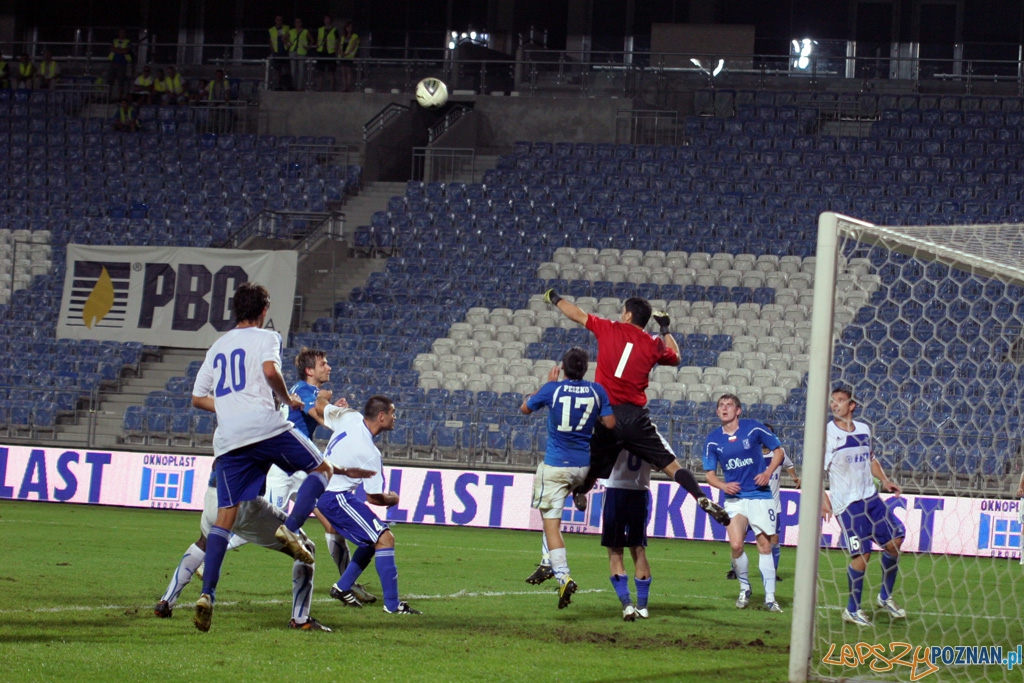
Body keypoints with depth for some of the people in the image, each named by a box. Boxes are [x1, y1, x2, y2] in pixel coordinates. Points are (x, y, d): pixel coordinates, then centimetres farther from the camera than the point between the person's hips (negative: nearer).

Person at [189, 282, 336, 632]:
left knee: (225, 516, 2)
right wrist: (287, 399, 0)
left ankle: (207, 593, -11)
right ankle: (291, 528, -11)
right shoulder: (265, 337, 6)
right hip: (265, 426, -5)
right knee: (321, 469, 13)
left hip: (228, 441, 5)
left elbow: (198, 398, 25)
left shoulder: (217, 347, 24)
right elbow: (270, 370, -15)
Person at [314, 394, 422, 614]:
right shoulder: (369, 453, -23)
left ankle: (343, 587, 22)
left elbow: (320, 406, 15)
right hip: (336, 498, -10)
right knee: (385, 538, -14)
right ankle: (392, 604, -16)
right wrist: (393, 499, 5)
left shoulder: (350, 417, -3)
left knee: (374, 537, 17)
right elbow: (374, 498, -14)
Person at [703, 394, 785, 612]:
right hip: (734, 497, 1)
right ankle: (744, 589, 8)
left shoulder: (754, 428, -4)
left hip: (760, 495, -1)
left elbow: (778, 450, 6)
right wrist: (723, 485, -14)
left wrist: (768, 472, -10)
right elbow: (710, 473, 7)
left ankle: (770, 597, 9)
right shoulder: (713, 440, 1)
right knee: (736, 545, -15)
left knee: (764, 546, 1)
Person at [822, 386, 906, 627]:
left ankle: (885, 597, 23)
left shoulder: (864, 430, 9)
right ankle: (852, 610, 6)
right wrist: (822, 498, -25)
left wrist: (884, 480, 8)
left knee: (894, 540, 5)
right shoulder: (827, 434, -9)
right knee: (862, 553, -10)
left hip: (870, 497, 6)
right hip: (847, 502, -6)